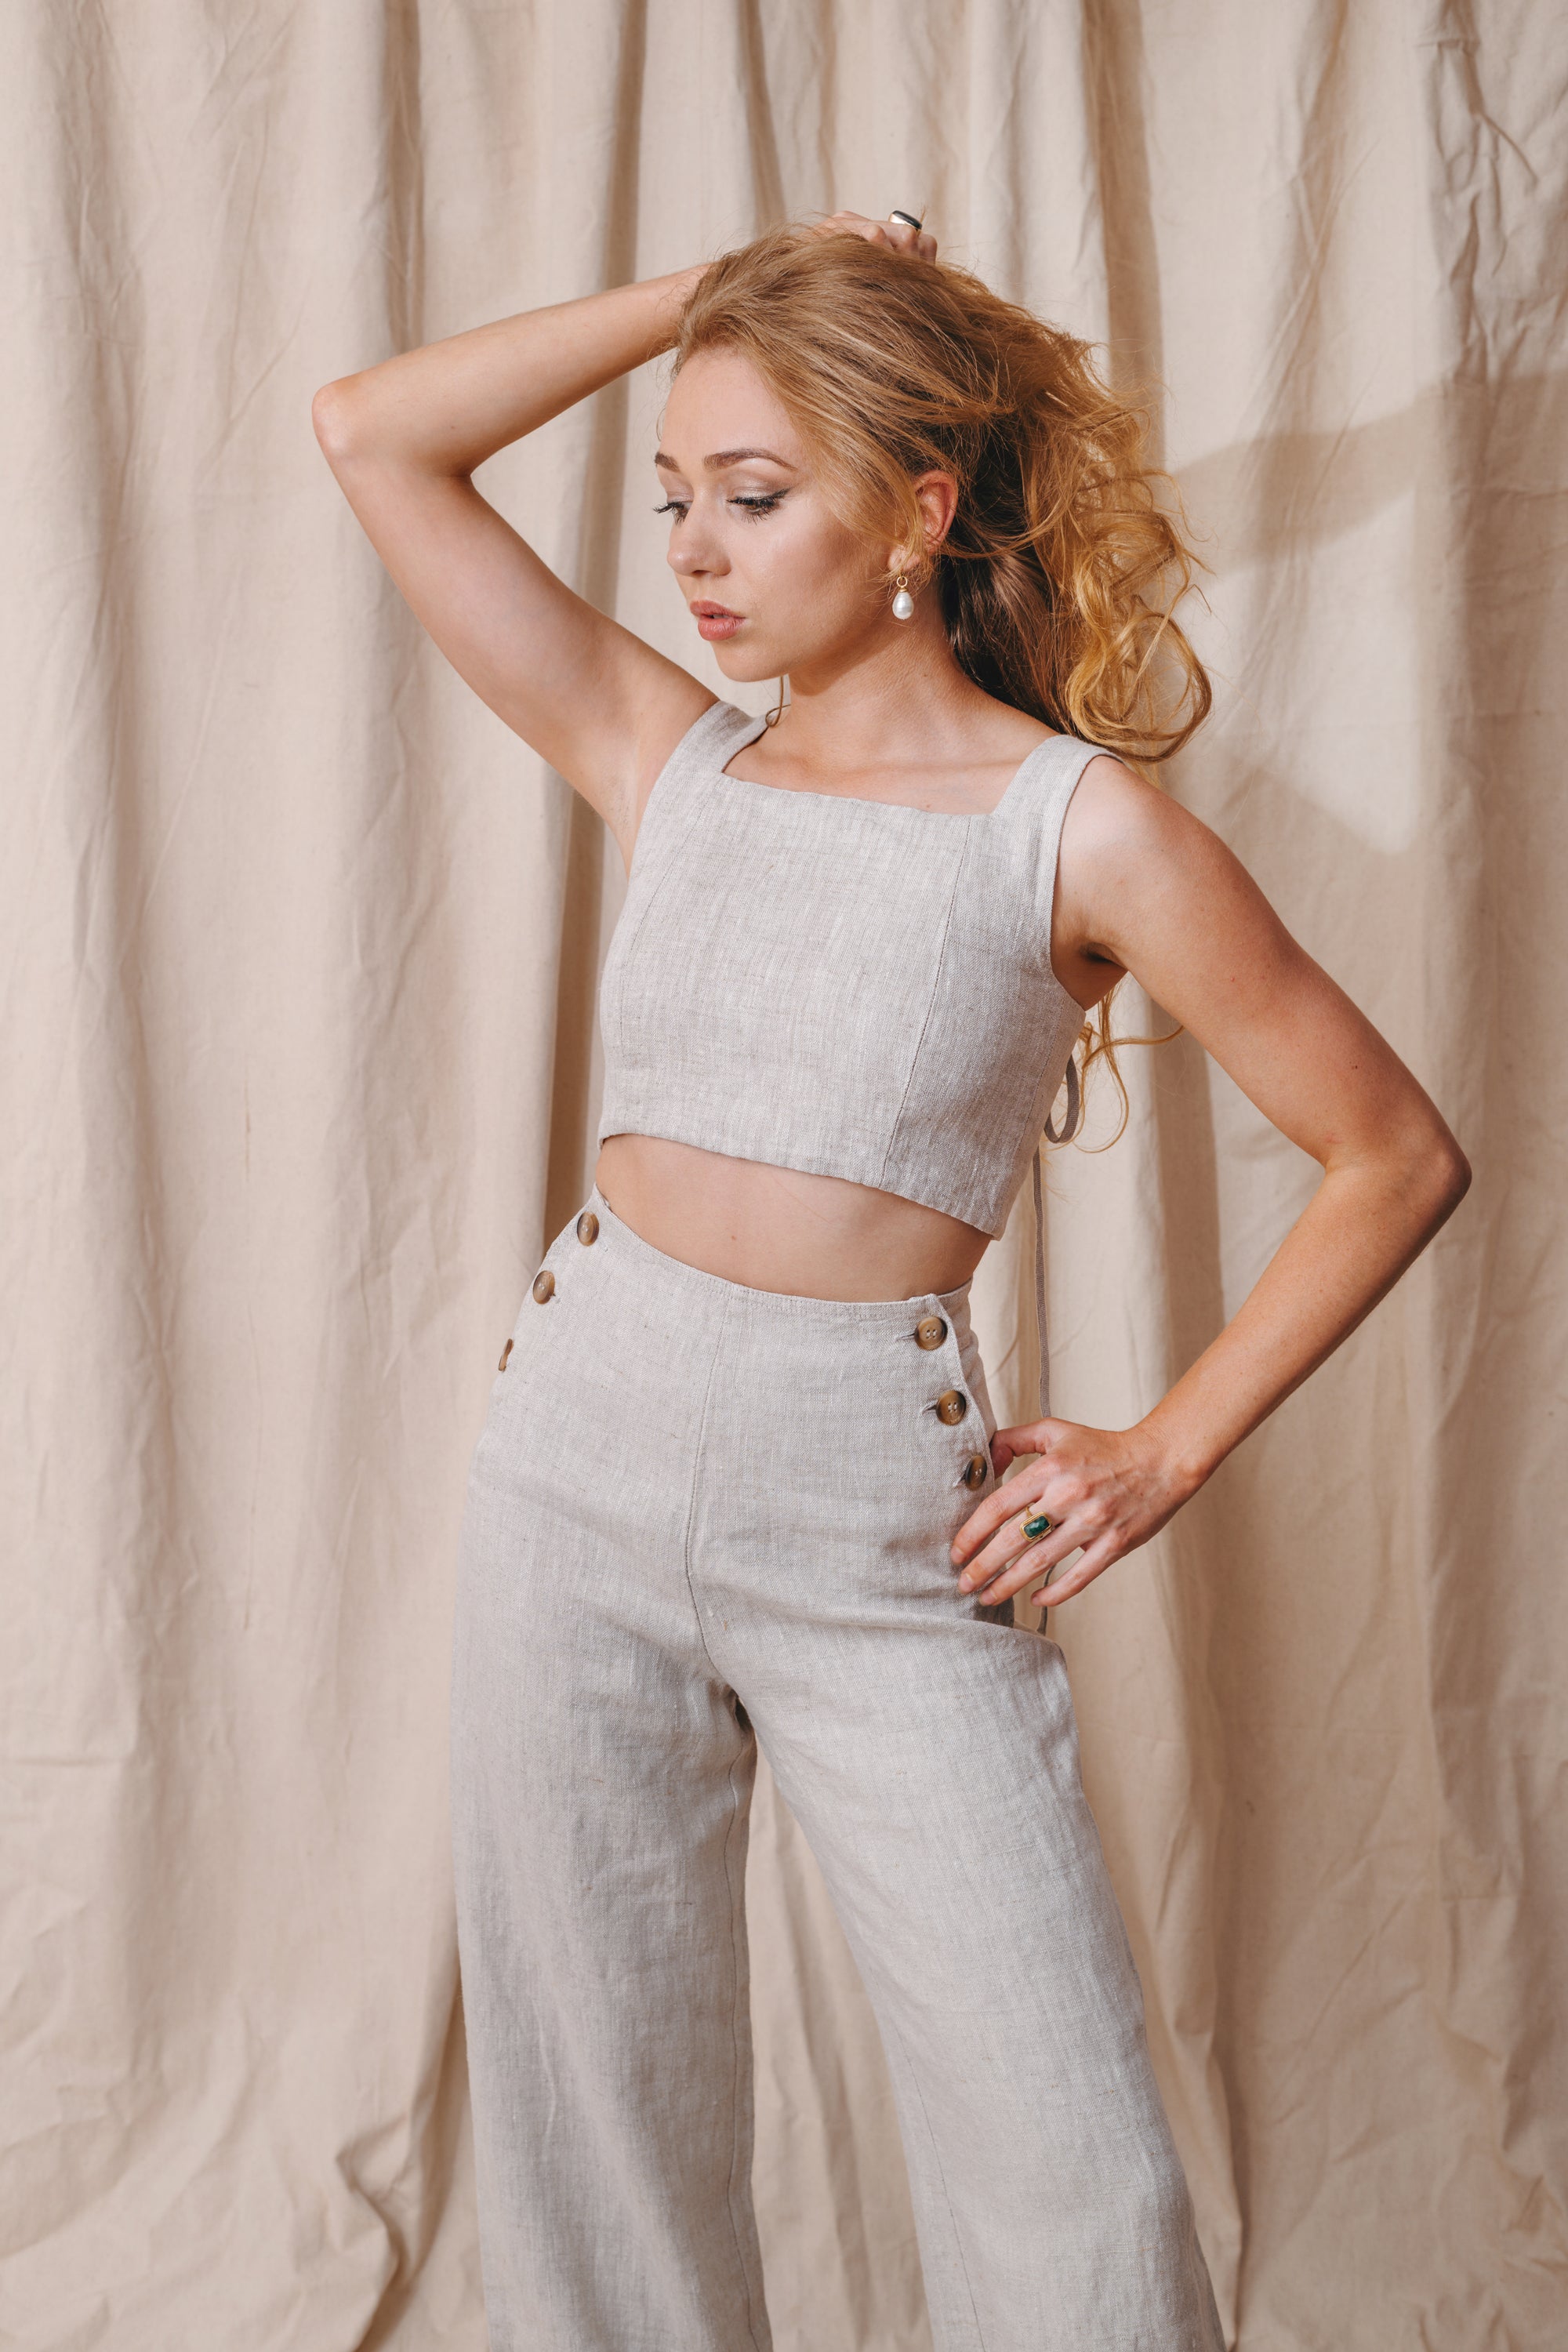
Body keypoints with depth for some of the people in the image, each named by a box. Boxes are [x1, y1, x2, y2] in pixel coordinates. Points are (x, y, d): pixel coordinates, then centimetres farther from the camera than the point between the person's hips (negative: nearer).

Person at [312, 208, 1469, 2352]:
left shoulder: (1080, 825, -5)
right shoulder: (668, 763, 6)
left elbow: (1396, 1156, 0)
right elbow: (374, 433, 4)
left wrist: (1167, 1454, -3)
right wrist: (706, 294, 3)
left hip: (882, 1531, -3)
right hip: (584, 1469, 3)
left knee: (1073, 2180, 1)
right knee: (596, 2133, 13)